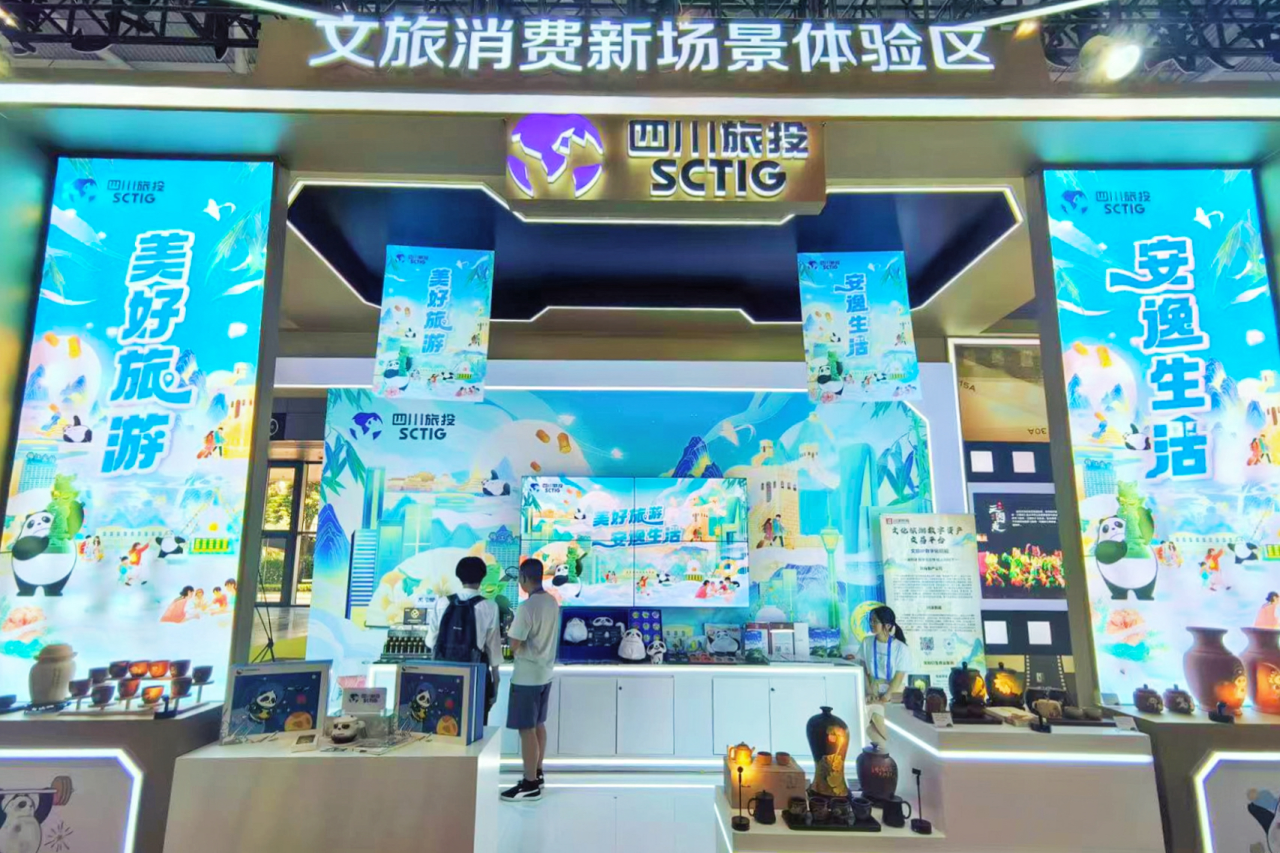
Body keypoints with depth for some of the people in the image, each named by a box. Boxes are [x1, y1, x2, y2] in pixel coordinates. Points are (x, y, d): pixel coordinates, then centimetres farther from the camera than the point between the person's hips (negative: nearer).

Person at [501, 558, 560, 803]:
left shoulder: (527, 607, -21)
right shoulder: (553, 603, 5)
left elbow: (515, 645, -19)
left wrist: (509, 633, 0)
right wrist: (518, 629, 14)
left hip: (527, 676, -8)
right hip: (545, 673, 8)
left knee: (527, 730, 0)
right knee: (539, 725, 18)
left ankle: (530, 785, 8)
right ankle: (537, 775, 28)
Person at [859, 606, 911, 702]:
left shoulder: (901, 648, -12)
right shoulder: (866, 642, -3)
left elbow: (899, 677, -9)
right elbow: (864, 669, 1)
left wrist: (887, 695, -17)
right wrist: (869, 692, -8)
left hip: (895, 691, -2)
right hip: (874, 690, 2)